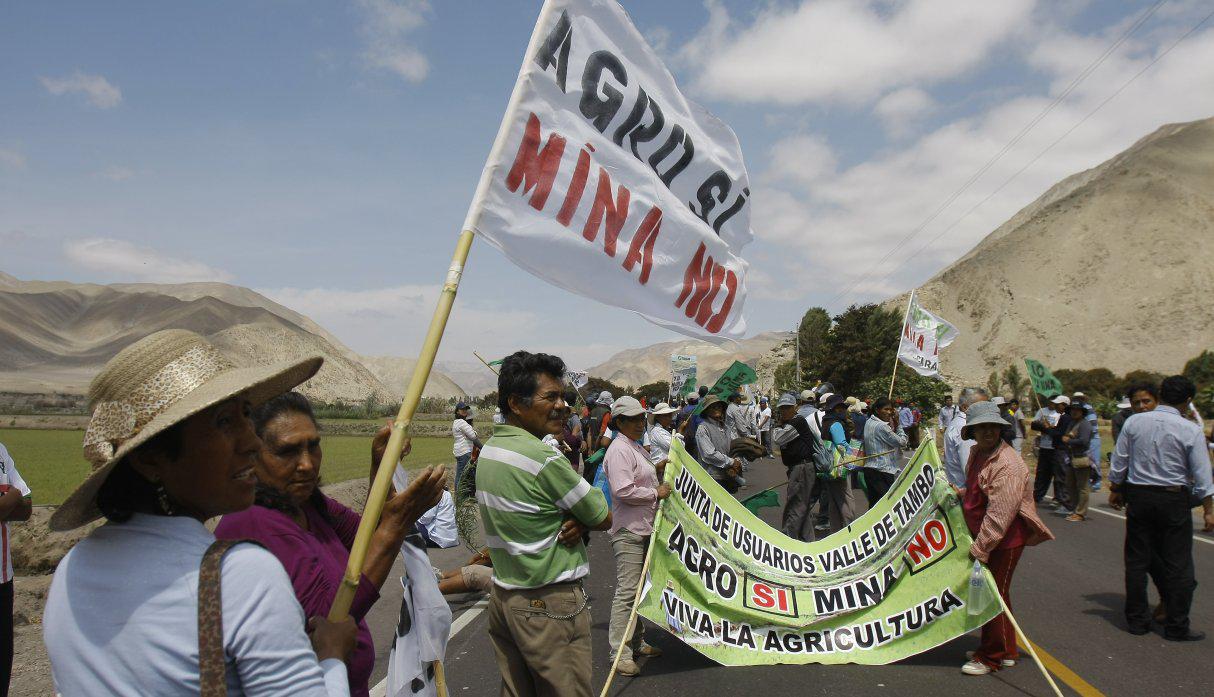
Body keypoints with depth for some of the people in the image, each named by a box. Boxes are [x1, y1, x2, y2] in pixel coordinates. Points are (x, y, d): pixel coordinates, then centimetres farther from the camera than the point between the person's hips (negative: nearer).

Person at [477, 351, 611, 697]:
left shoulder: (489, 449, 7)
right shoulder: (542, 458, -21)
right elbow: (604, 519, -13)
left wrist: (574, 521, -6)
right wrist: (579, 519, 5)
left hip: (502, 596, 9)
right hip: (549, 604, -9)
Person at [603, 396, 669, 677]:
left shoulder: (637, 447, 15)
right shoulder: (619, 449, -17)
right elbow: (624, 491, -25)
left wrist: (656, 470, 11)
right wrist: (656, 493, -15)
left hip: (645, 529, 11)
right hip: (629, 531, -11)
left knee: (641, 588, 18)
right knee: (627, 591, -8)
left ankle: (637, 642, 30)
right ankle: (621, 654, -2)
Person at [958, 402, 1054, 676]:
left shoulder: (1007, 464, -25)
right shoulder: (976, 453, 6)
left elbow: (999, 515, -28)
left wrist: (979, 549, -25)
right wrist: (959, 495, 8)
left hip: (1005, 541, -9)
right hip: (982, 536, 9)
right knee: (995, 593, 18)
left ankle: (991, 657, 17)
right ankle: (1007, 651, 33)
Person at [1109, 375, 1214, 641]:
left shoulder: (1134, 422, -1)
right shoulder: (1191, 430, -9)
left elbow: (1118, 462, 4)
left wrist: (1115, 490, 17)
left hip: (1138, 495, 3)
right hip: (1174, 500, -3)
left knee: (1137, 559, 10)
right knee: (1178, 565, 6)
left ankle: (1136, 619, 18)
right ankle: (1176, 627, 11)